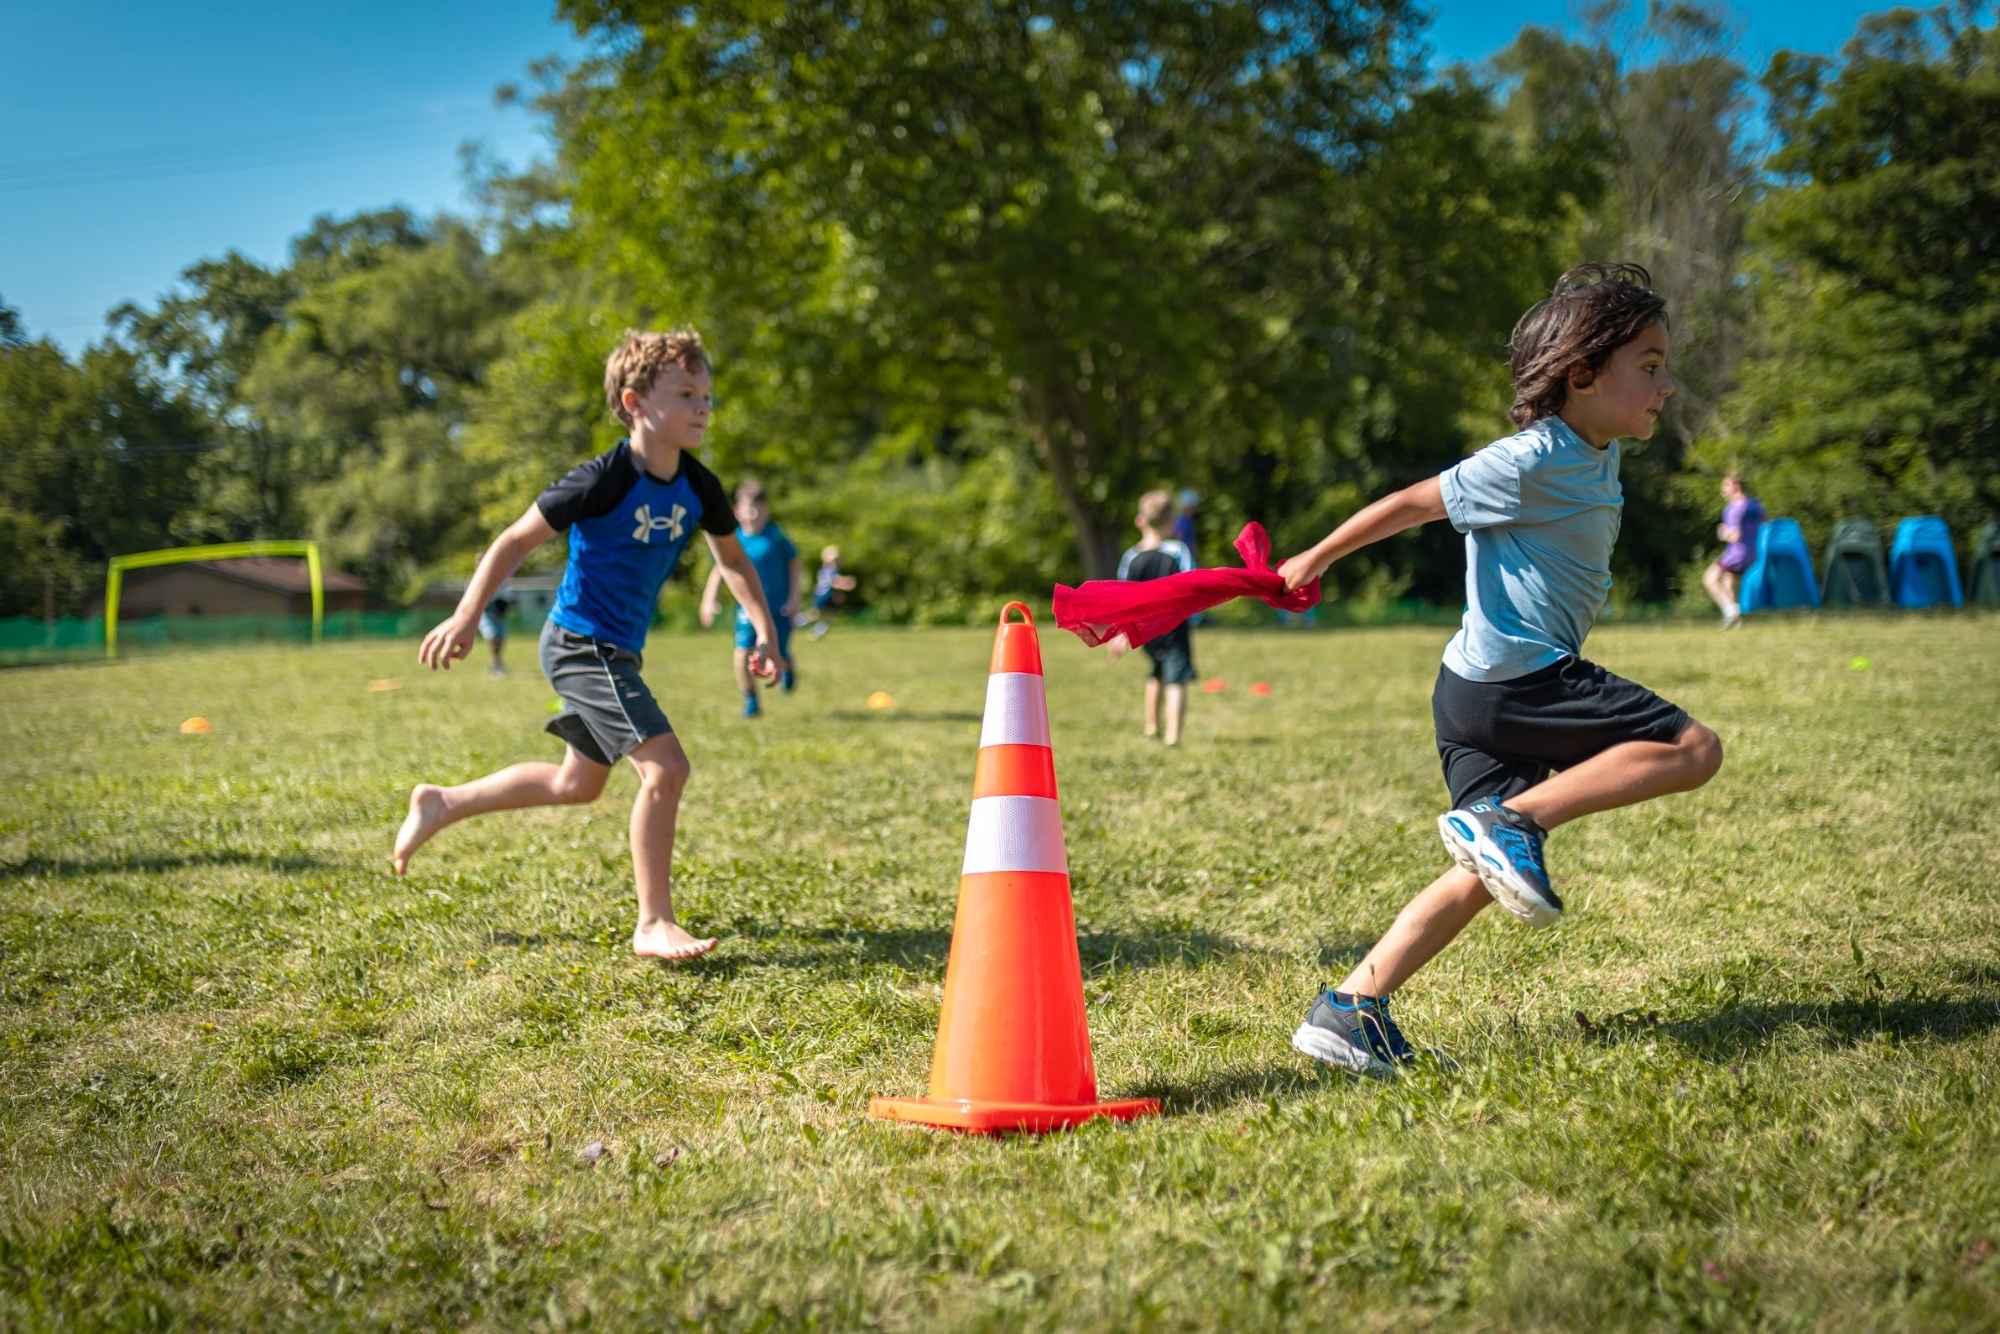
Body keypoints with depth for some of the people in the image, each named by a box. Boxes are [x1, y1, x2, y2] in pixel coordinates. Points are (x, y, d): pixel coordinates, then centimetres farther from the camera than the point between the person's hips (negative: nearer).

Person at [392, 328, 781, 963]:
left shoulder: (699, 488, -1)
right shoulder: (604, 481, -21)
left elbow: (733, 559, 15)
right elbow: (517, 539, -14)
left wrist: (764, 631, 7)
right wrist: (466, 617, -17)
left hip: (617, 650, 9)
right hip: (582, 643, -9)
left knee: (577, 784, 21)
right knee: (666, 767, -17)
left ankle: (442, 803, 38)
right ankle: (654, 924, -7)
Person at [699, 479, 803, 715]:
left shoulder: (776, 536, -7)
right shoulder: (735, 539, -4)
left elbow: (794, 564, 3)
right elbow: (720, 570, 6)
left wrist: (794, 598, -3)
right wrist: (709, 600, -2)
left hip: (778, 606, -1)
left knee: (778, 658, -1)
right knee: (743, 652, -14)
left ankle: (786, 668, 39)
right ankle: (750, 700, 7)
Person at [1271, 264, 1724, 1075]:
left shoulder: (1599, 460, 14)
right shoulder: (1531, 461, -14)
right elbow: (1415, 502, -8)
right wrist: (1315, 559, 0)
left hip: (1482, 697, 10)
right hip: (1516, 680, -10)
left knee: (1480, 876, 8)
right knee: (1694, 750, -7)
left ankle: (1350, 1009, 6)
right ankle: (1509, 819, -11)